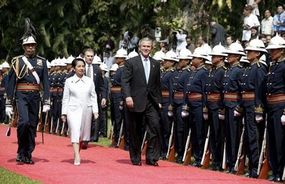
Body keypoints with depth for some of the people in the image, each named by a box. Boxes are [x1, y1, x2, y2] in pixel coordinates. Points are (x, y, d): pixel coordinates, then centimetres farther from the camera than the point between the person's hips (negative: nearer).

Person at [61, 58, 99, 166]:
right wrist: (64, 113, 1)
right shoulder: (69, 81, 3)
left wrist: (95, 111, -1)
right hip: (73, 109, -3)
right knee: (75, 132, -12)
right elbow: (65, 98, 5)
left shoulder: (89, 81, 8)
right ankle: (77, 157, -18)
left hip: (86, 110, 3)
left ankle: (77, 152, 23)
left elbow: (93, 97, 8)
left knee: (83, 134, 7)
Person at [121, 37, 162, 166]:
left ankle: (152, 158, -4)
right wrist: (127, 96, -19)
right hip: (136, 102, -3)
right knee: (135, 132, 5)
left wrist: (159, 101, 12)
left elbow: (157, 84, 17)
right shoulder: (131, 62, 1)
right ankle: (136, 159, 16)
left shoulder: (155, 64, 13)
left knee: (155, 128, -10)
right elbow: (125, 81, -6)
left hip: (151, 102, 3)